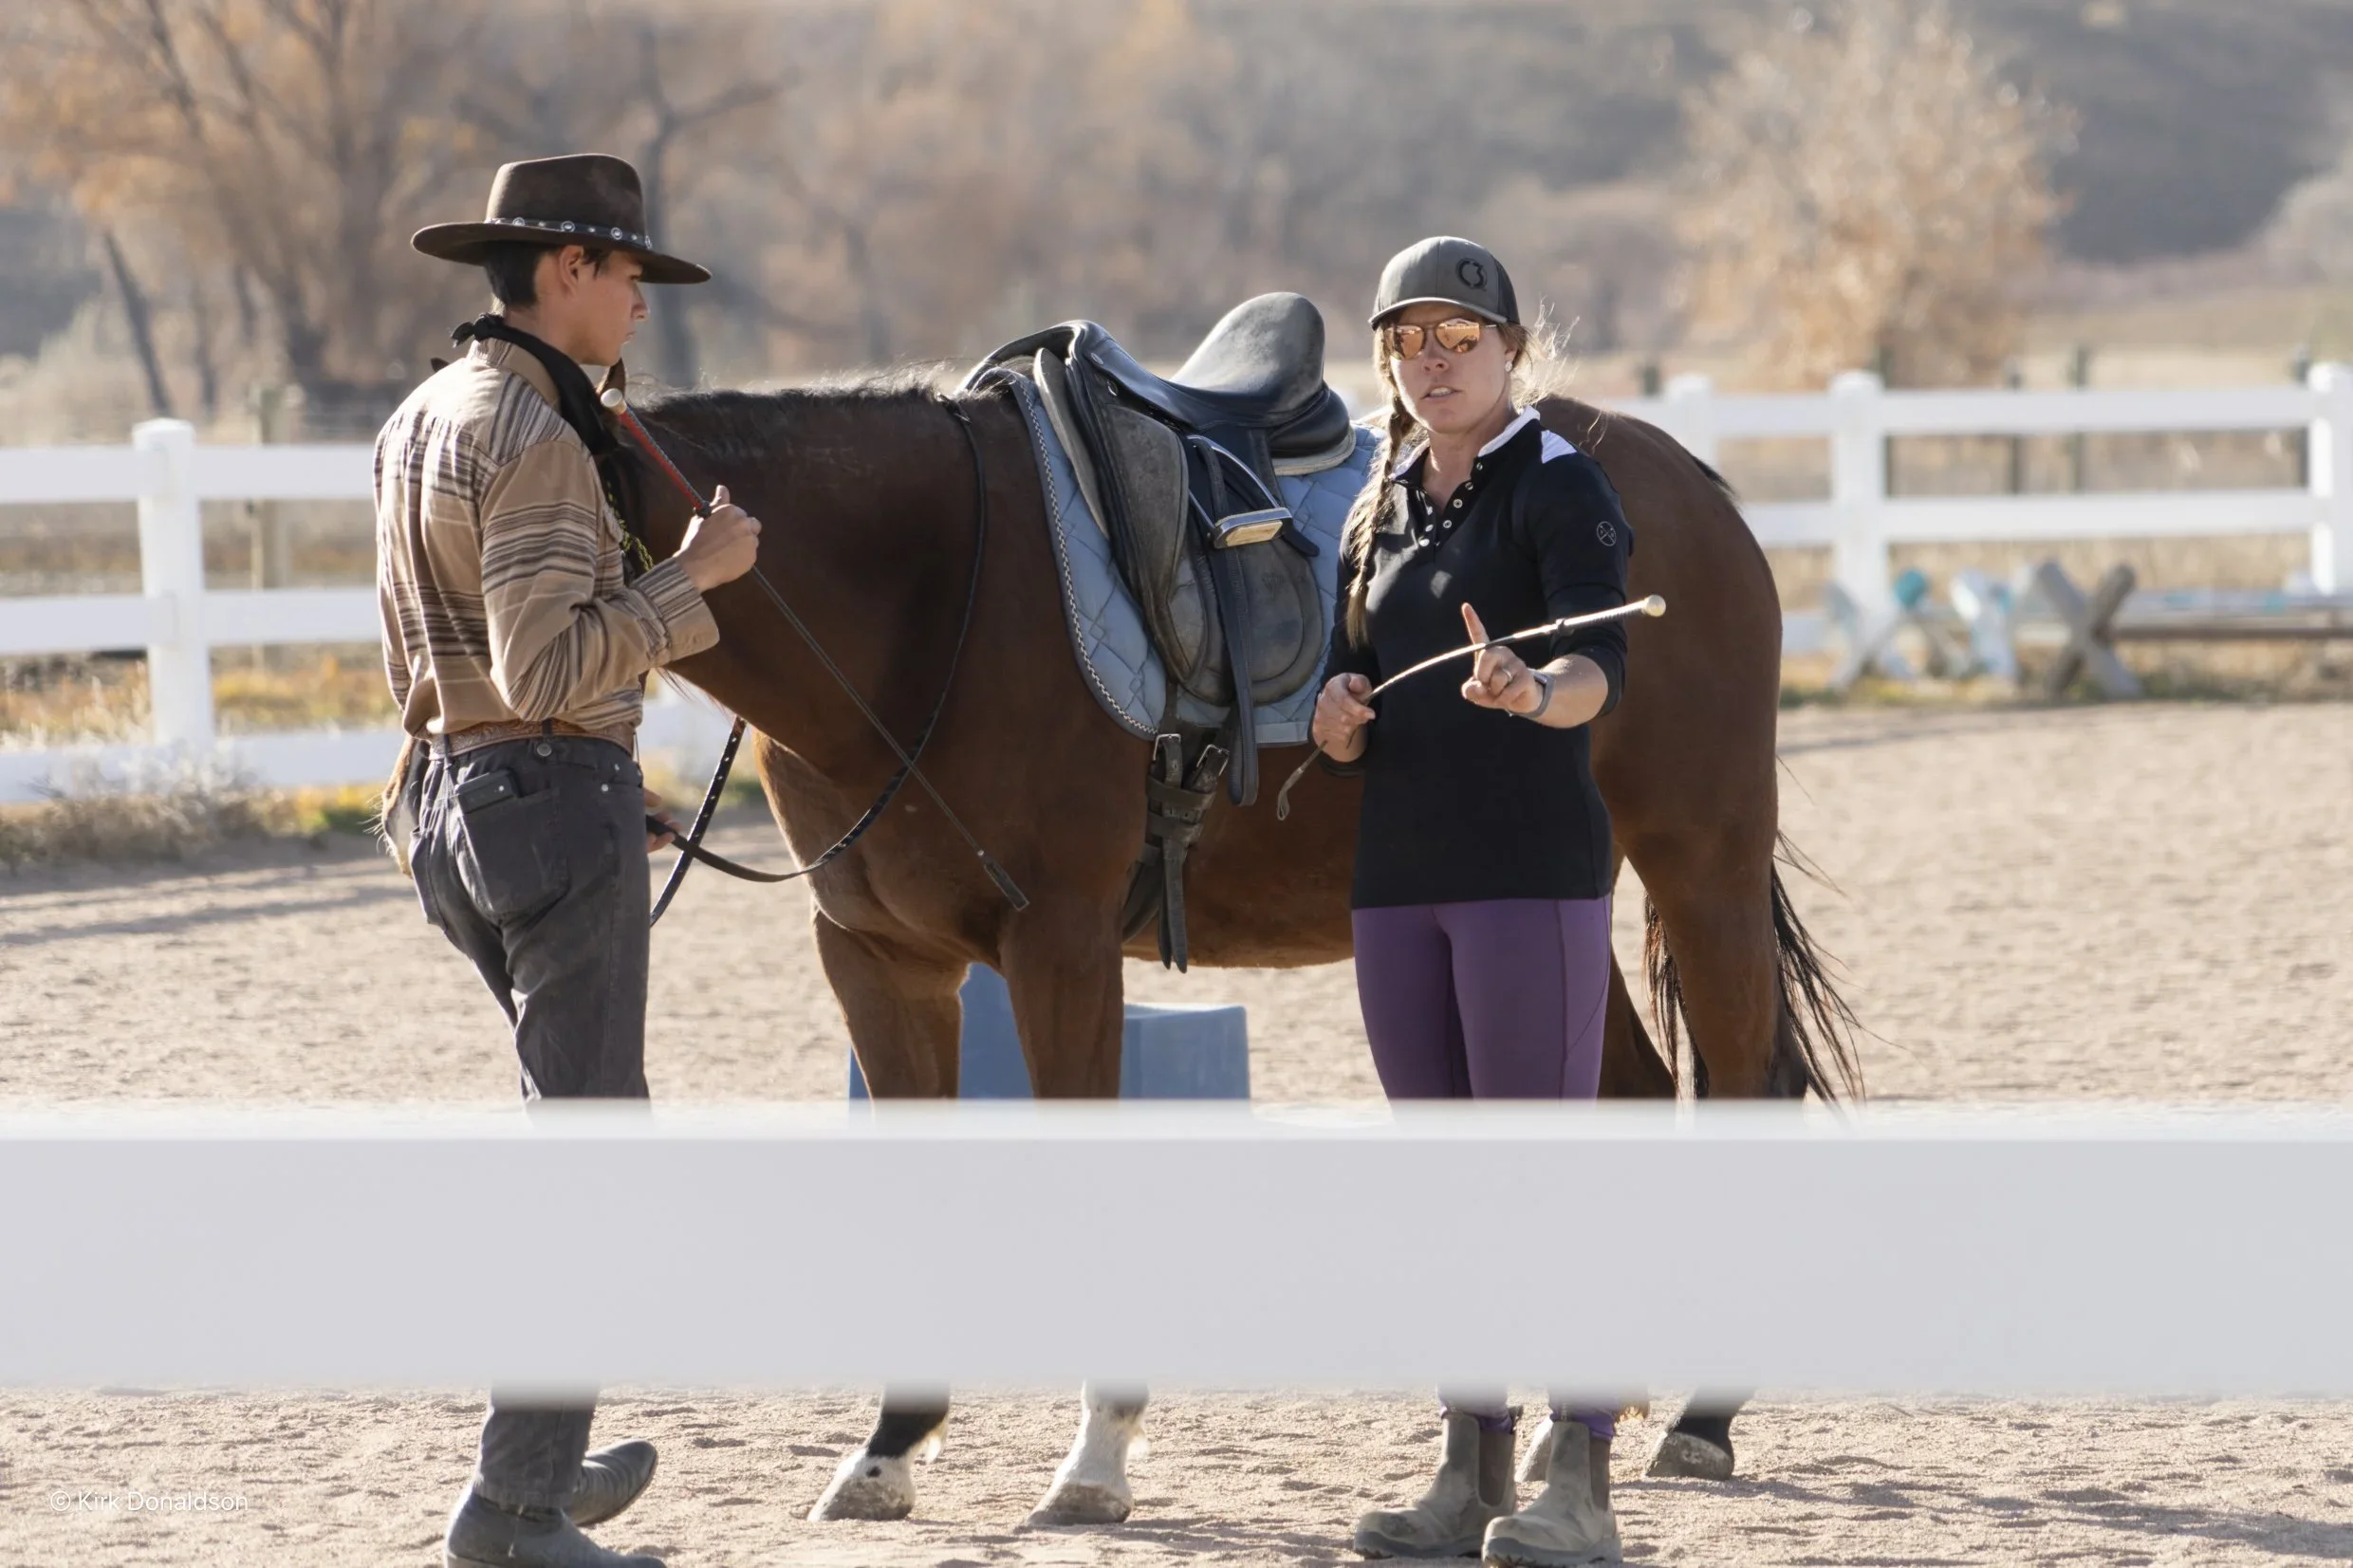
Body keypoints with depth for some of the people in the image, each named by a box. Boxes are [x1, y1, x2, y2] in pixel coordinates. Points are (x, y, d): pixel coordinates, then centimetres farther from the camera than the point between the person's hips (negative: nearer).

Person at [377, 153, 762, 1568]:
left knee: (579, 1114, 22)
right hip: (554, 799, -10)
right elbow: (547, 669, -26)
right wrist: (690, 577, -17)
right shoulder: (535, 440, -18)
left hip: (448, 795, 10)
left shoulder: (422, 421, 13)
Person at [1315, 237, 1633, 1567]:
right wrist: (1339, 718, -5)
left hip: (1533, 866, -7)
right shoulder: (1381, 511, 15)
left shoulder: (1559, 488, -6)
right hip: (1398, 871, 7)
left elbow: (1604, 665, -22)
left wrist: (1538, 692, -44)